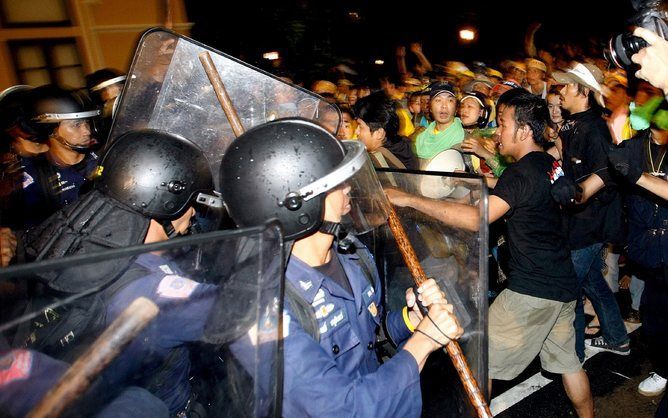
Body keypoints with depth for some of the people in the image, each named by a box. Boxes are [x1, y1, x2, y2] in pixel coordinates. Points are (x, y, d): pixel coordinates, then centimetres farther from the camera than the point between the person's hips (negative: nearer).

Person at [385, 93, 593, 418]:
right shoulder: (552, 165, 8)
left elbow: (476, 219, -32)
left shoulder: (521, 173, -19)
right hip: (564, 284, 9)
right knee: (567, 360, 23)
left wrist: (409, 199, -32)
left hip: (531, 289, -9)